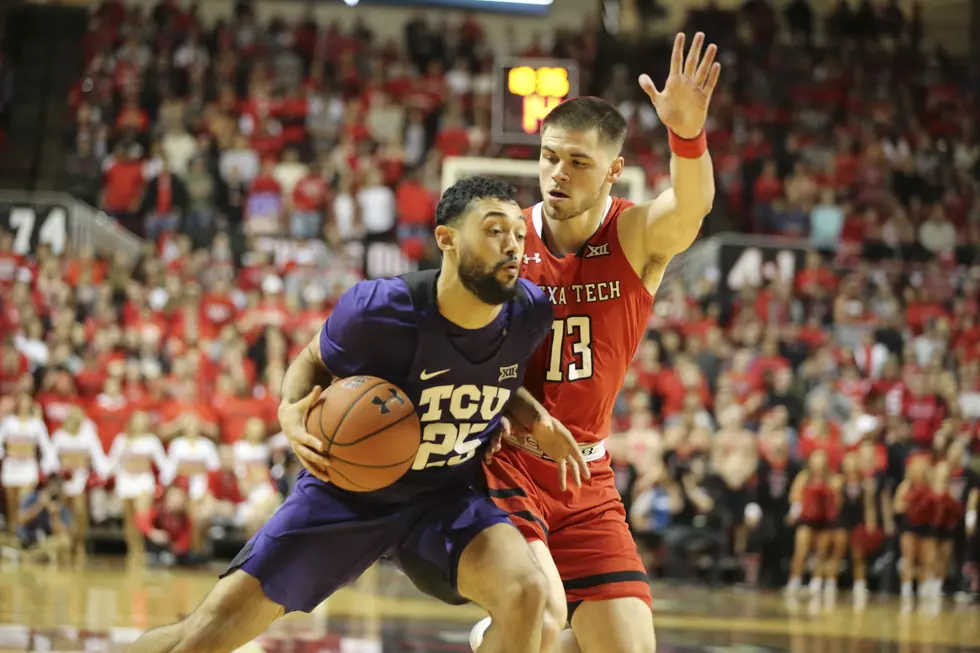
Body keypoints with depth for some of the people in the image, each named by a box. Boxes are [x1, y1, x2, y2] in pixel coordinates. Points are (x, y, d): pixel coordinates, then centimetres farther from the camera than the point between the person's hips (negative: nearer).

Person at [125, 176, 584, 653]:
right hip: (347, 489, -2)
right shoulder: (375, 311, -24)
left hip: (444, 500, 2)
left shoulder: (530, 313, -15)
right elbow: (313, 361, -2)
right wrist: (291, 411, -22)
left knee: (527, 595, -27)